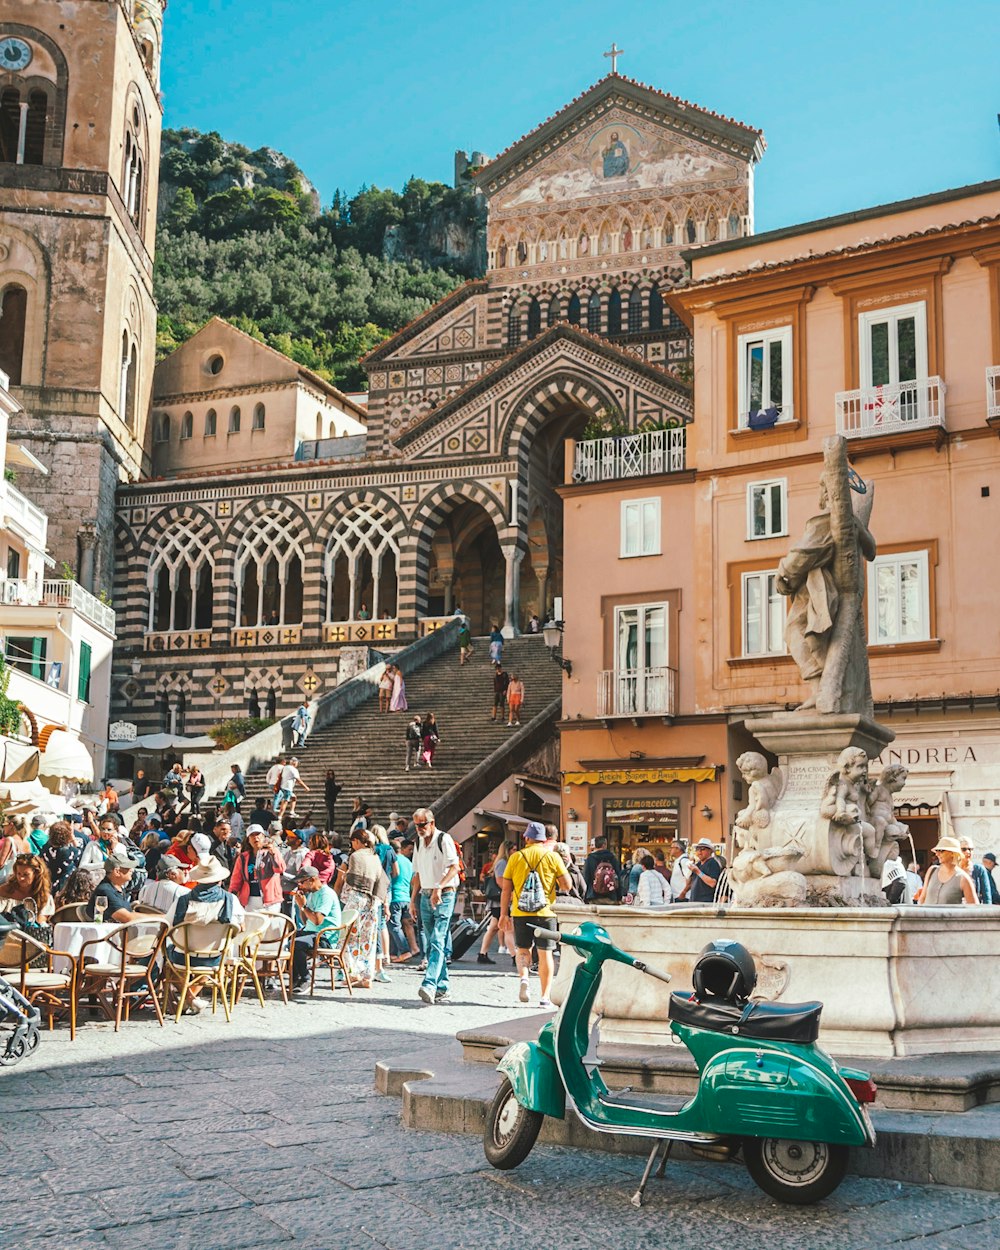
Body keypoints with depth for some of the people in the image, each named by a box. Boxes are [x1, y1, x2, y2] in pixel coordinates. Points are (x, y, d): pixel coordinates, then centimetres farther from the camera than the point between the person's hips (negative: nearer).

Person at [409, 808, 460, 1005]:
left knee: (437, 941, -17)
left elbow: (454, 867, -17)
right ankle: (441, 988, 12)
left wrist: (439, 888, -28)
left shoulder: (444, 839, -8)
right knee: (430, 944, 7)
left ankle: (429, 984, -27)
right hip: (425, 896, 8)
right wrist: (413, 900, 16)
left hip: (444, 895, -8)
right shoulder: (418, 842, 14)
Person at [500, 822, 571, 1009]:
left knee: (523, 949, 17)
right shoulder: (552, 857, -1)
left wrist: (504, 914, 9)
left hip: (520, 912, 1)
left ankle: (524, 977, -10)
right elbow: (567, 885, -3)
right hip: (545, 912, -1)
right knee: (545, 952, 6)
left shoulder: (515, 857, 4)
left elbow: (506, 889, 4)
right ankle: (544, 997, 3)